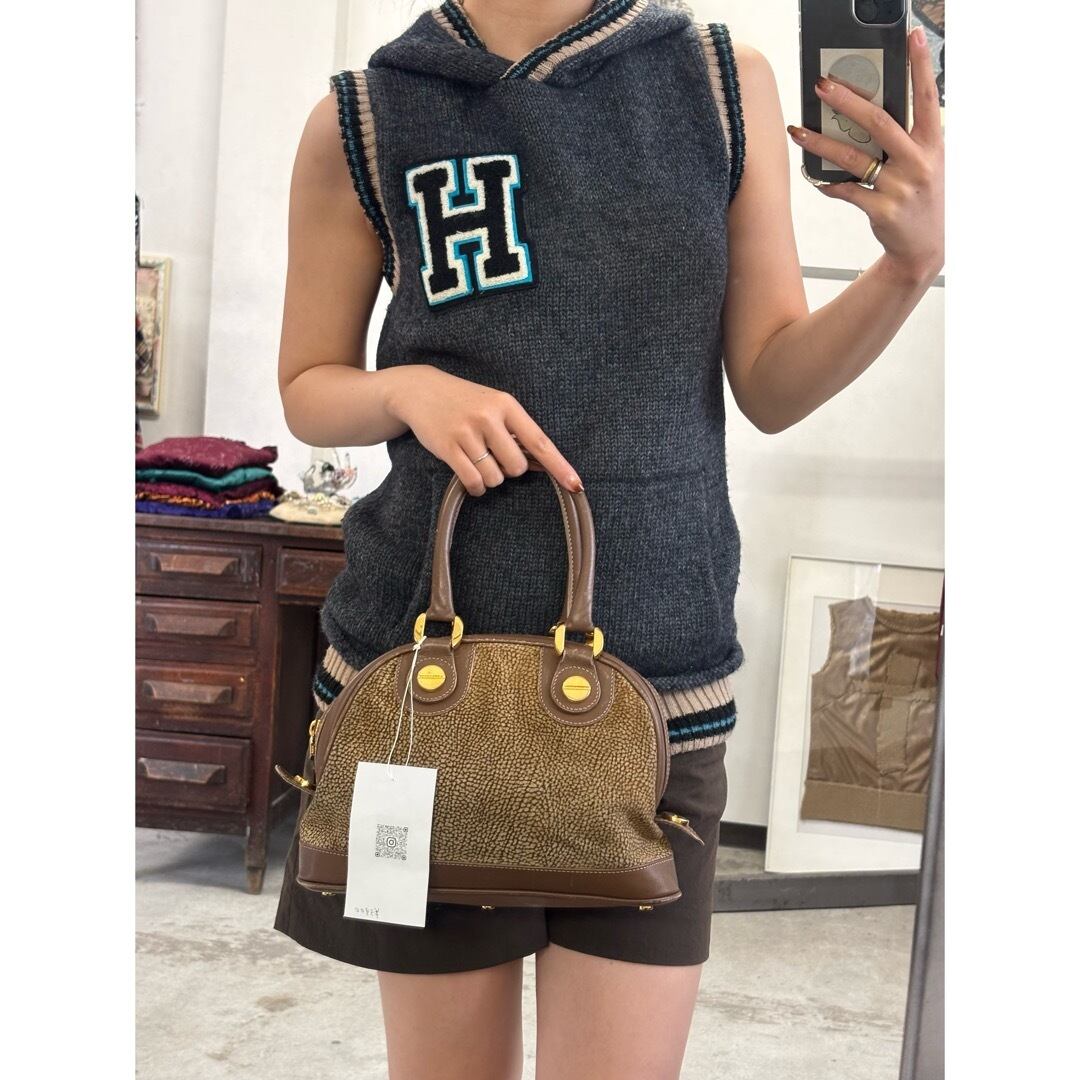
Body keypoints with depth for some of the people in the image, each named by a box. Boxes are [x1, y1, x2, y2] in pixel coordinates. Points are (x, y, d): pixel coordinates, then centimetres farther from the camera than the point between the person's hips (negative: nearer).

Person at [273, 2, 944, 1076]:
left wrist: (909, 263, -11)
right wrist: (412, 390, -12)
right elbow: (308, 392, 9)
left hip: (658, 663, 1)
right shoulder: (361, 121, 2)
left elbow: (771, 388, 6)